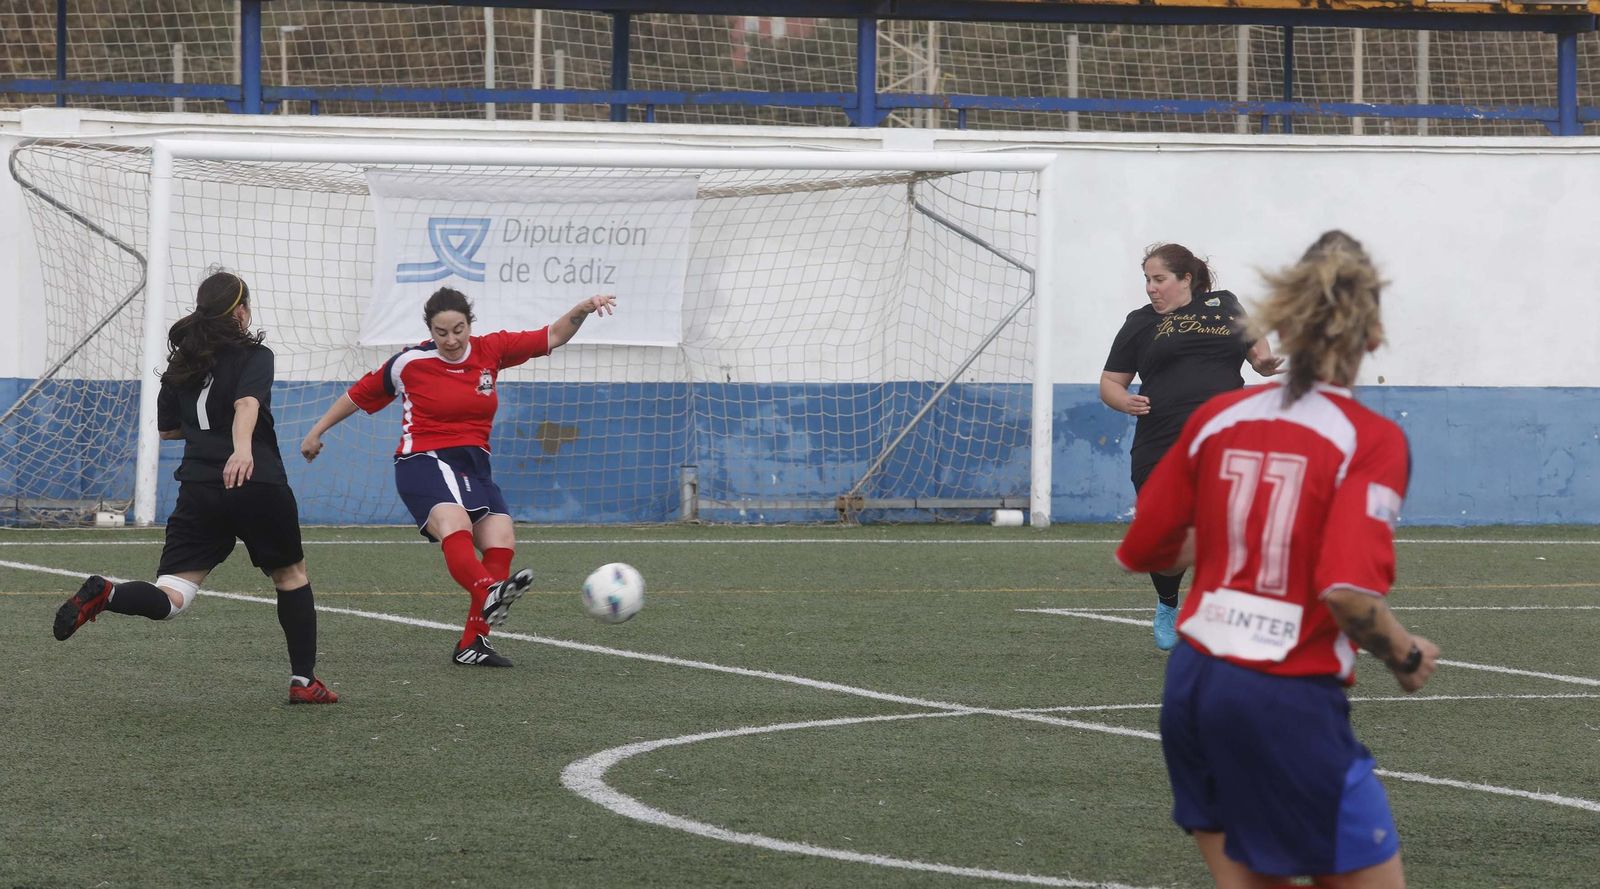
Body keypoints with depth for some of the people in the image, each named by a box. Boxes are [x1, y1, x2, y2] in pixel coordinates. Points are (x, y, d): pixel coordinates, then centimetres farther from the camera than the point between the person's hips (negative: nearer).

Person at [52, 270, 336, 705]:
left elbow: (167, 428, 25)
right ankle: (304, 681, 22)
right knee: (291, 575, 20)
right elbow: (247, 403, -21)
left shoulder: (180, 364, 15)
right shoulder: (255, 356, -1)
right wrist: (242, 446, -38)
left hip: (198, 489, 4)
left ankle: (104, 595, -38)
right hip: (257, 484, -4)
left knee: (170, 598, -7)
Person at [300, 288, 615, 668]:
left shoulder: (491, 350, 5)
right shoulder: (409, 363, -2)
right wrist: (317, 432, 19)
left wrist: (581, 310, -13)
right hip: (423, 462, -5)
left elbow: (553, 336, 5)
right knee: (454, 525, -33)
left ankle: (473, 643, -5)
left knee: (501, 542, -12)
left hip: (474, 464, 5)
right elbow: (359, 395, 12)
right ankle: (488, 593, -64)